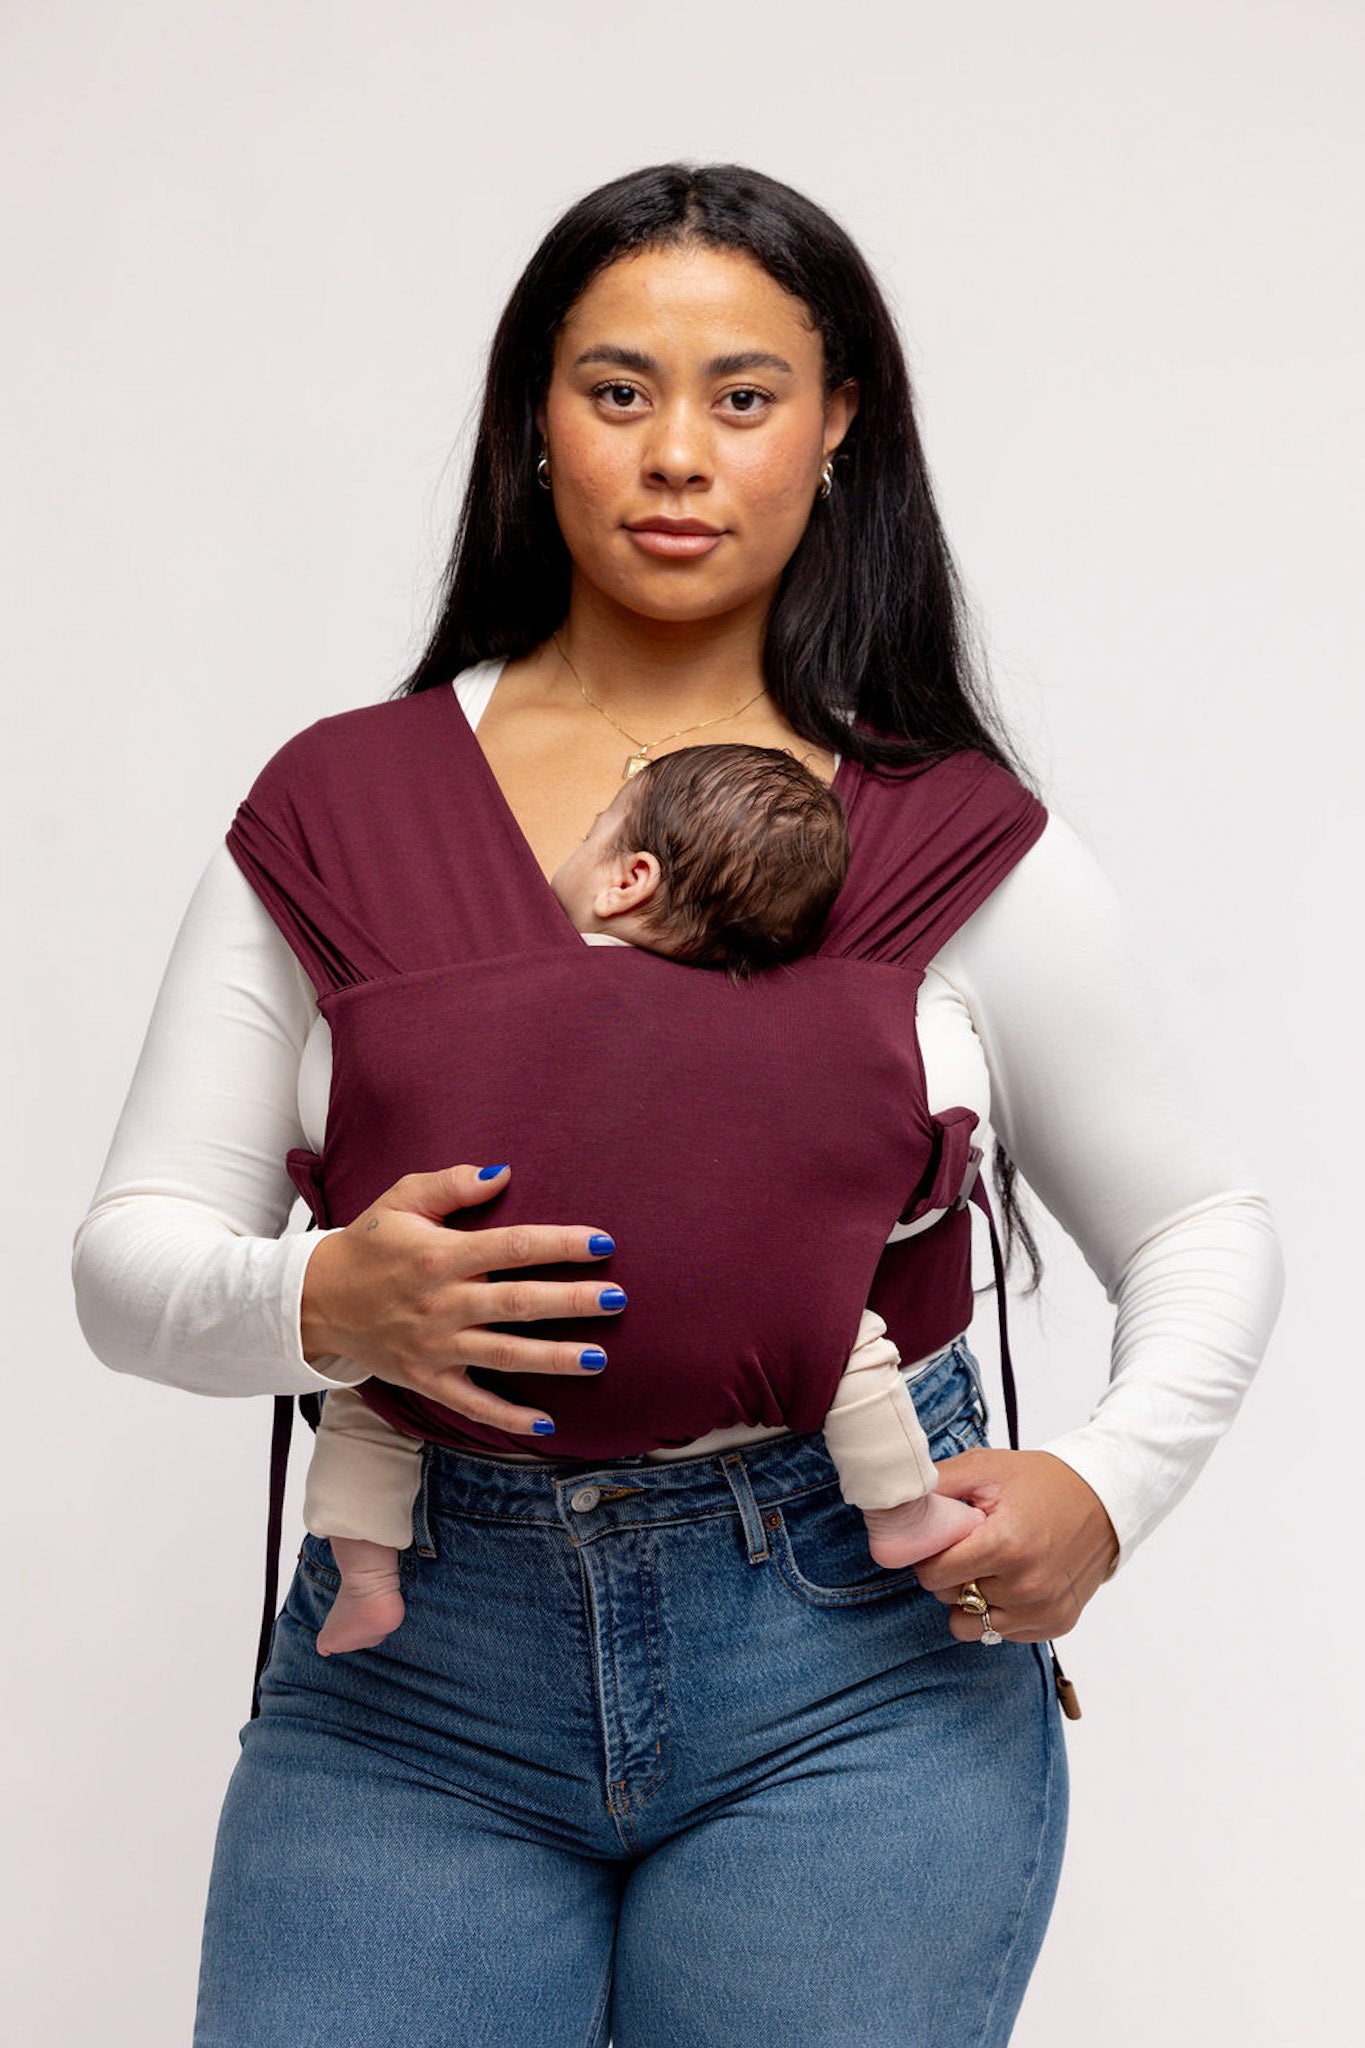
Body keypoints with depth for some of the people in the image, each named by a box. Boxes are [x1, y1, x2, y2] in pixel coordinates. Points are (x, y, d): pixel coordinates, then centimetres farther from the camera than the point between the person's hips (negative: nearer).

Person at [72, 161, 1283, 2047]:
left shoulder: (956, 840, 2)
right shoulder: (334, 812, 3)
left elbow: (1204, 1227, 11)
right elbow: (130, 1259, 2)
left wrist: (1107, 1486, -7)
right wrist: (320, 1305, -19)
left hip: (855, 1672, 0)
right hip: (418, 1675, 1)